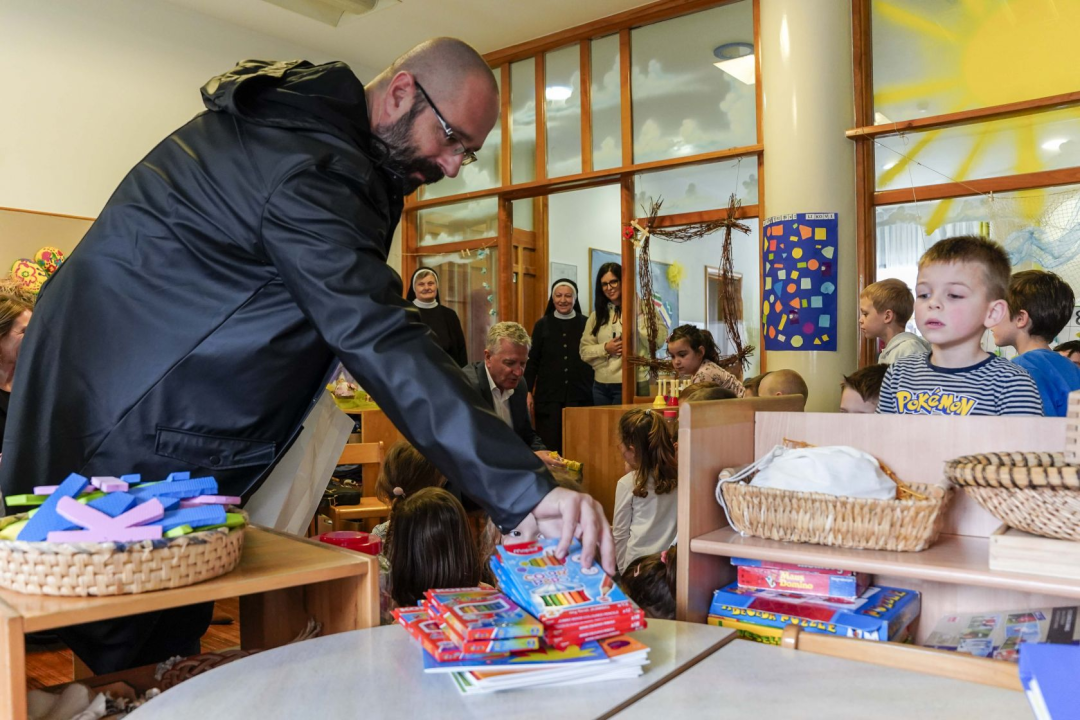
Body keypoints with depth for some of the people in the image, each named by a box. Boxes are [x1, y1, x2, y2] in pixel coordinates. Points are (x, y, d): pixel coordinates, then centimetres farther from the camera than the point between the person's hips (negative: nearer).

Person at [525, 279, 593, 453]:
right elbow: (532, 361, 8)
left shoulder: (586, 324, 5)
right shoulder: (542, 325, 7)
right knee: (549, 445, 0)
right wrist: (528, 391, 0)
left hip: (579, 396, 0)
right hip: (548, 396, 0)